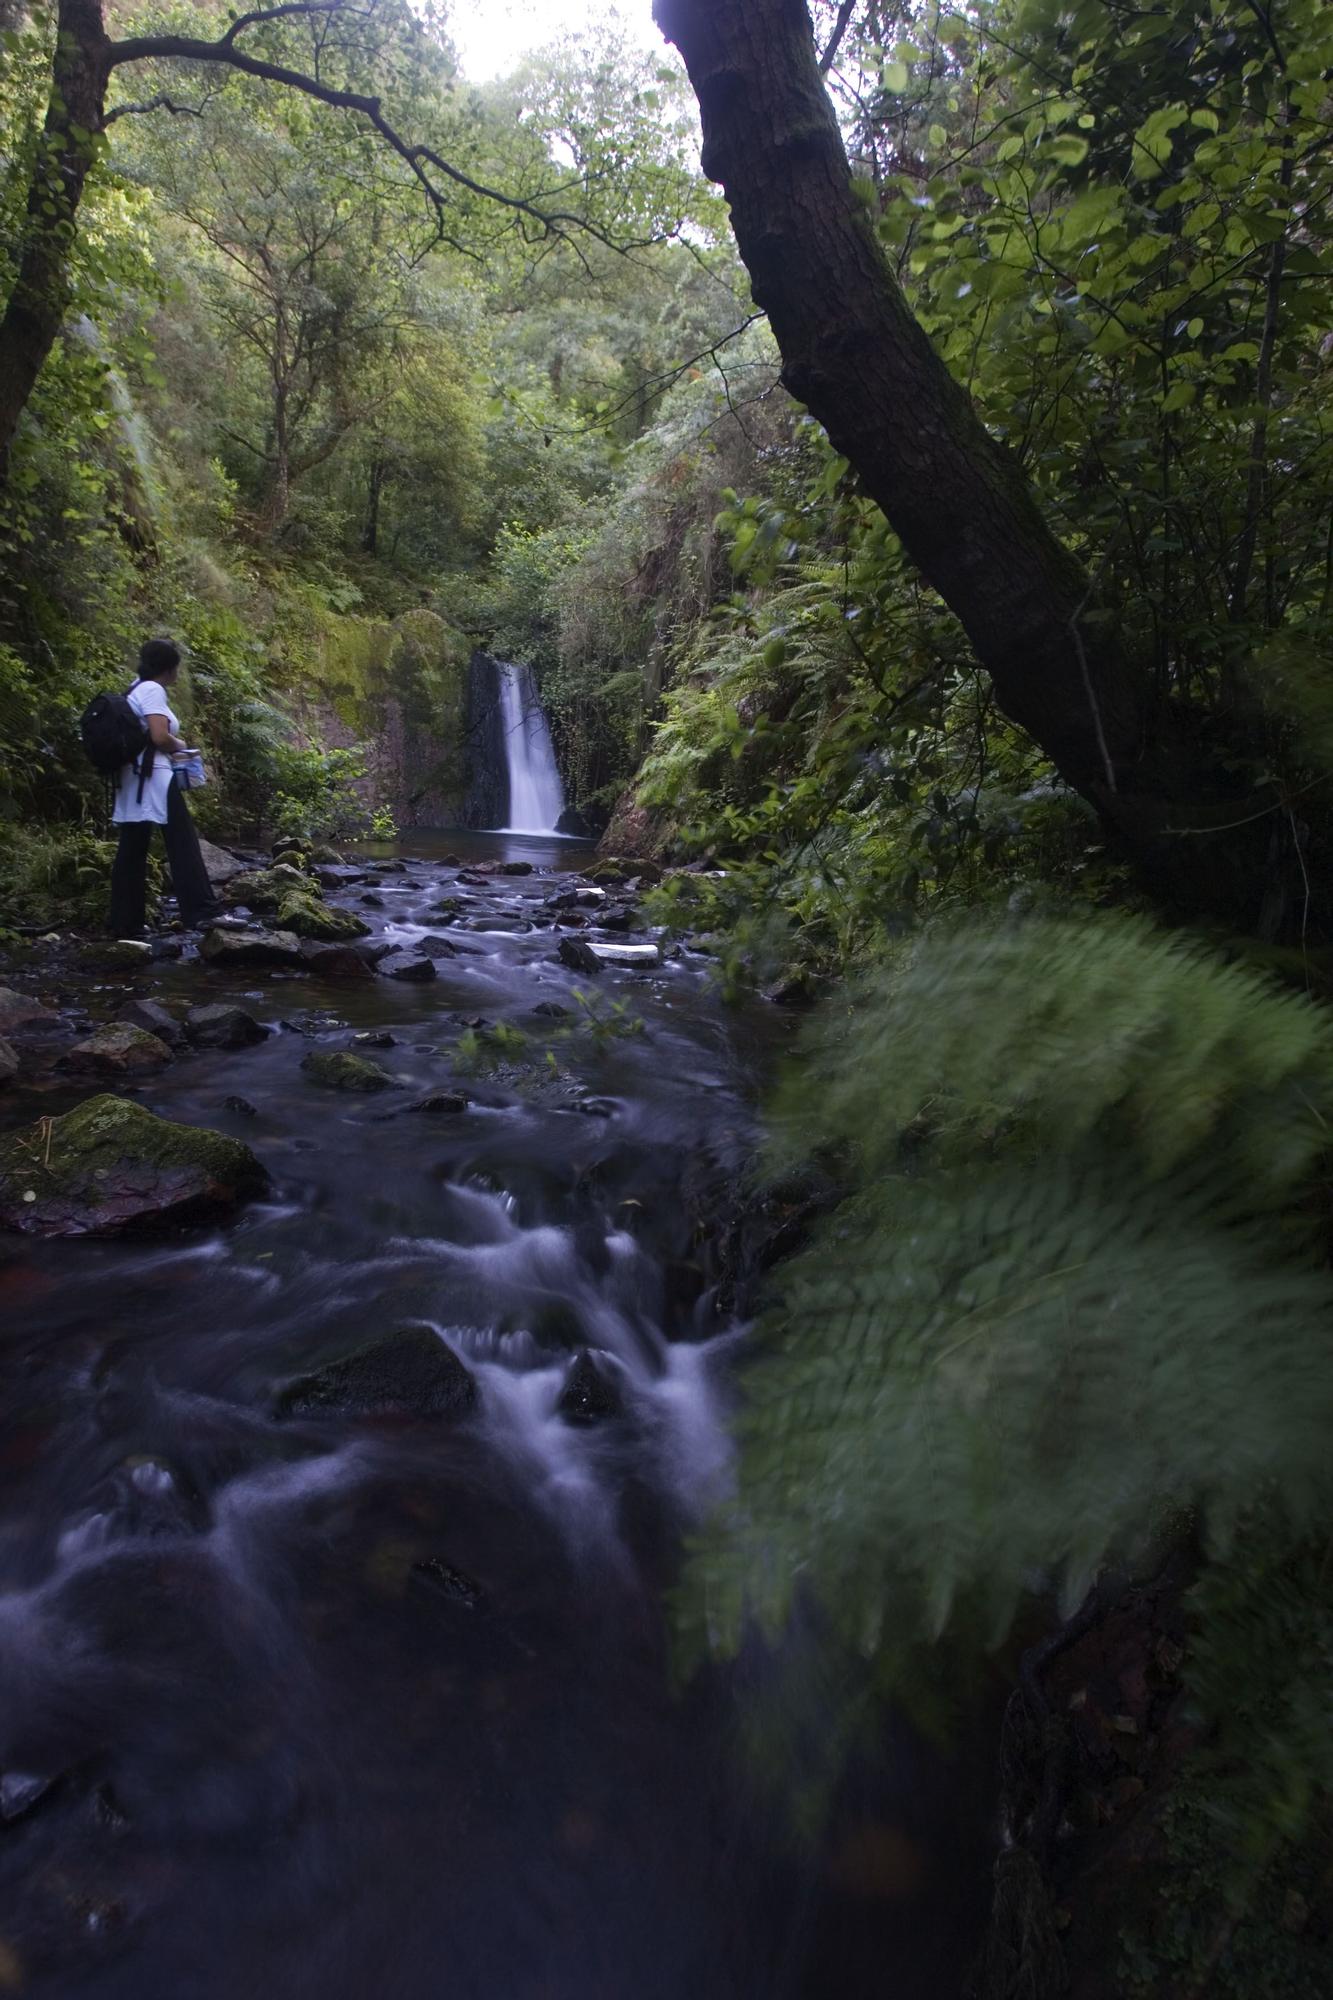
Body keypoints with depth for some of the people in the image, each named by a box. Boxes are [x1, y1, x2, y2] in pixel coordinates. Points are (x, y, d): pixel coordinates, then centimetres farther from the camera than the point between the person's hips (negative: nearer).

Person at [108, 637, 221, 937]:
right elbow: (159, 737, -20)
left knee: (131, 851, 7)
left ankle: (125, 924, 8)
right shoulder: (152, 690, -9)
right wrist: (179, 745, -1)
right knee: (183, 845, -6)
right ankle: (200, 911, -8)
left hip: (131, 778, 9)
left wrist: (170, 750, 13)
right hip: (153, 777, -9)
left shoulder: (135, 689, 19)